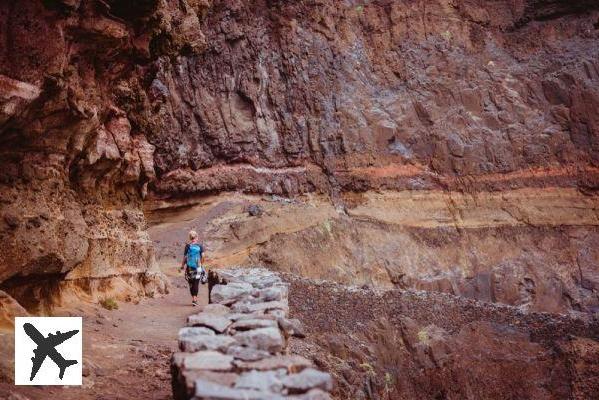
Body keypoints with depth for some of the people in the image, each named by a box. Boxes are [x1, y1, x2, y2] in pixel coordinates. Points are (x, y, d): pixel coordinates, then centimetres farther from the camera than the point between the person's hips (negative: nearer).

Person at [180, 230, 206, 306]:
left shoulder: (187, 246, -4)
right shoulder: (200, 246, -1)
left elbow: (185, 257, -5)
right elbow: (202, 256, -5)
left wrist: (182, 265, 6)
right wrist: (201, 263, 11)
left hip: (189, 267, 0)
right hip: (198, 267, 0)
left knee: (191, 283, 12)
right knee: (196, 283, 1)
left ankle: (194, 298, 17)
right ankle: (194, 299, -9)